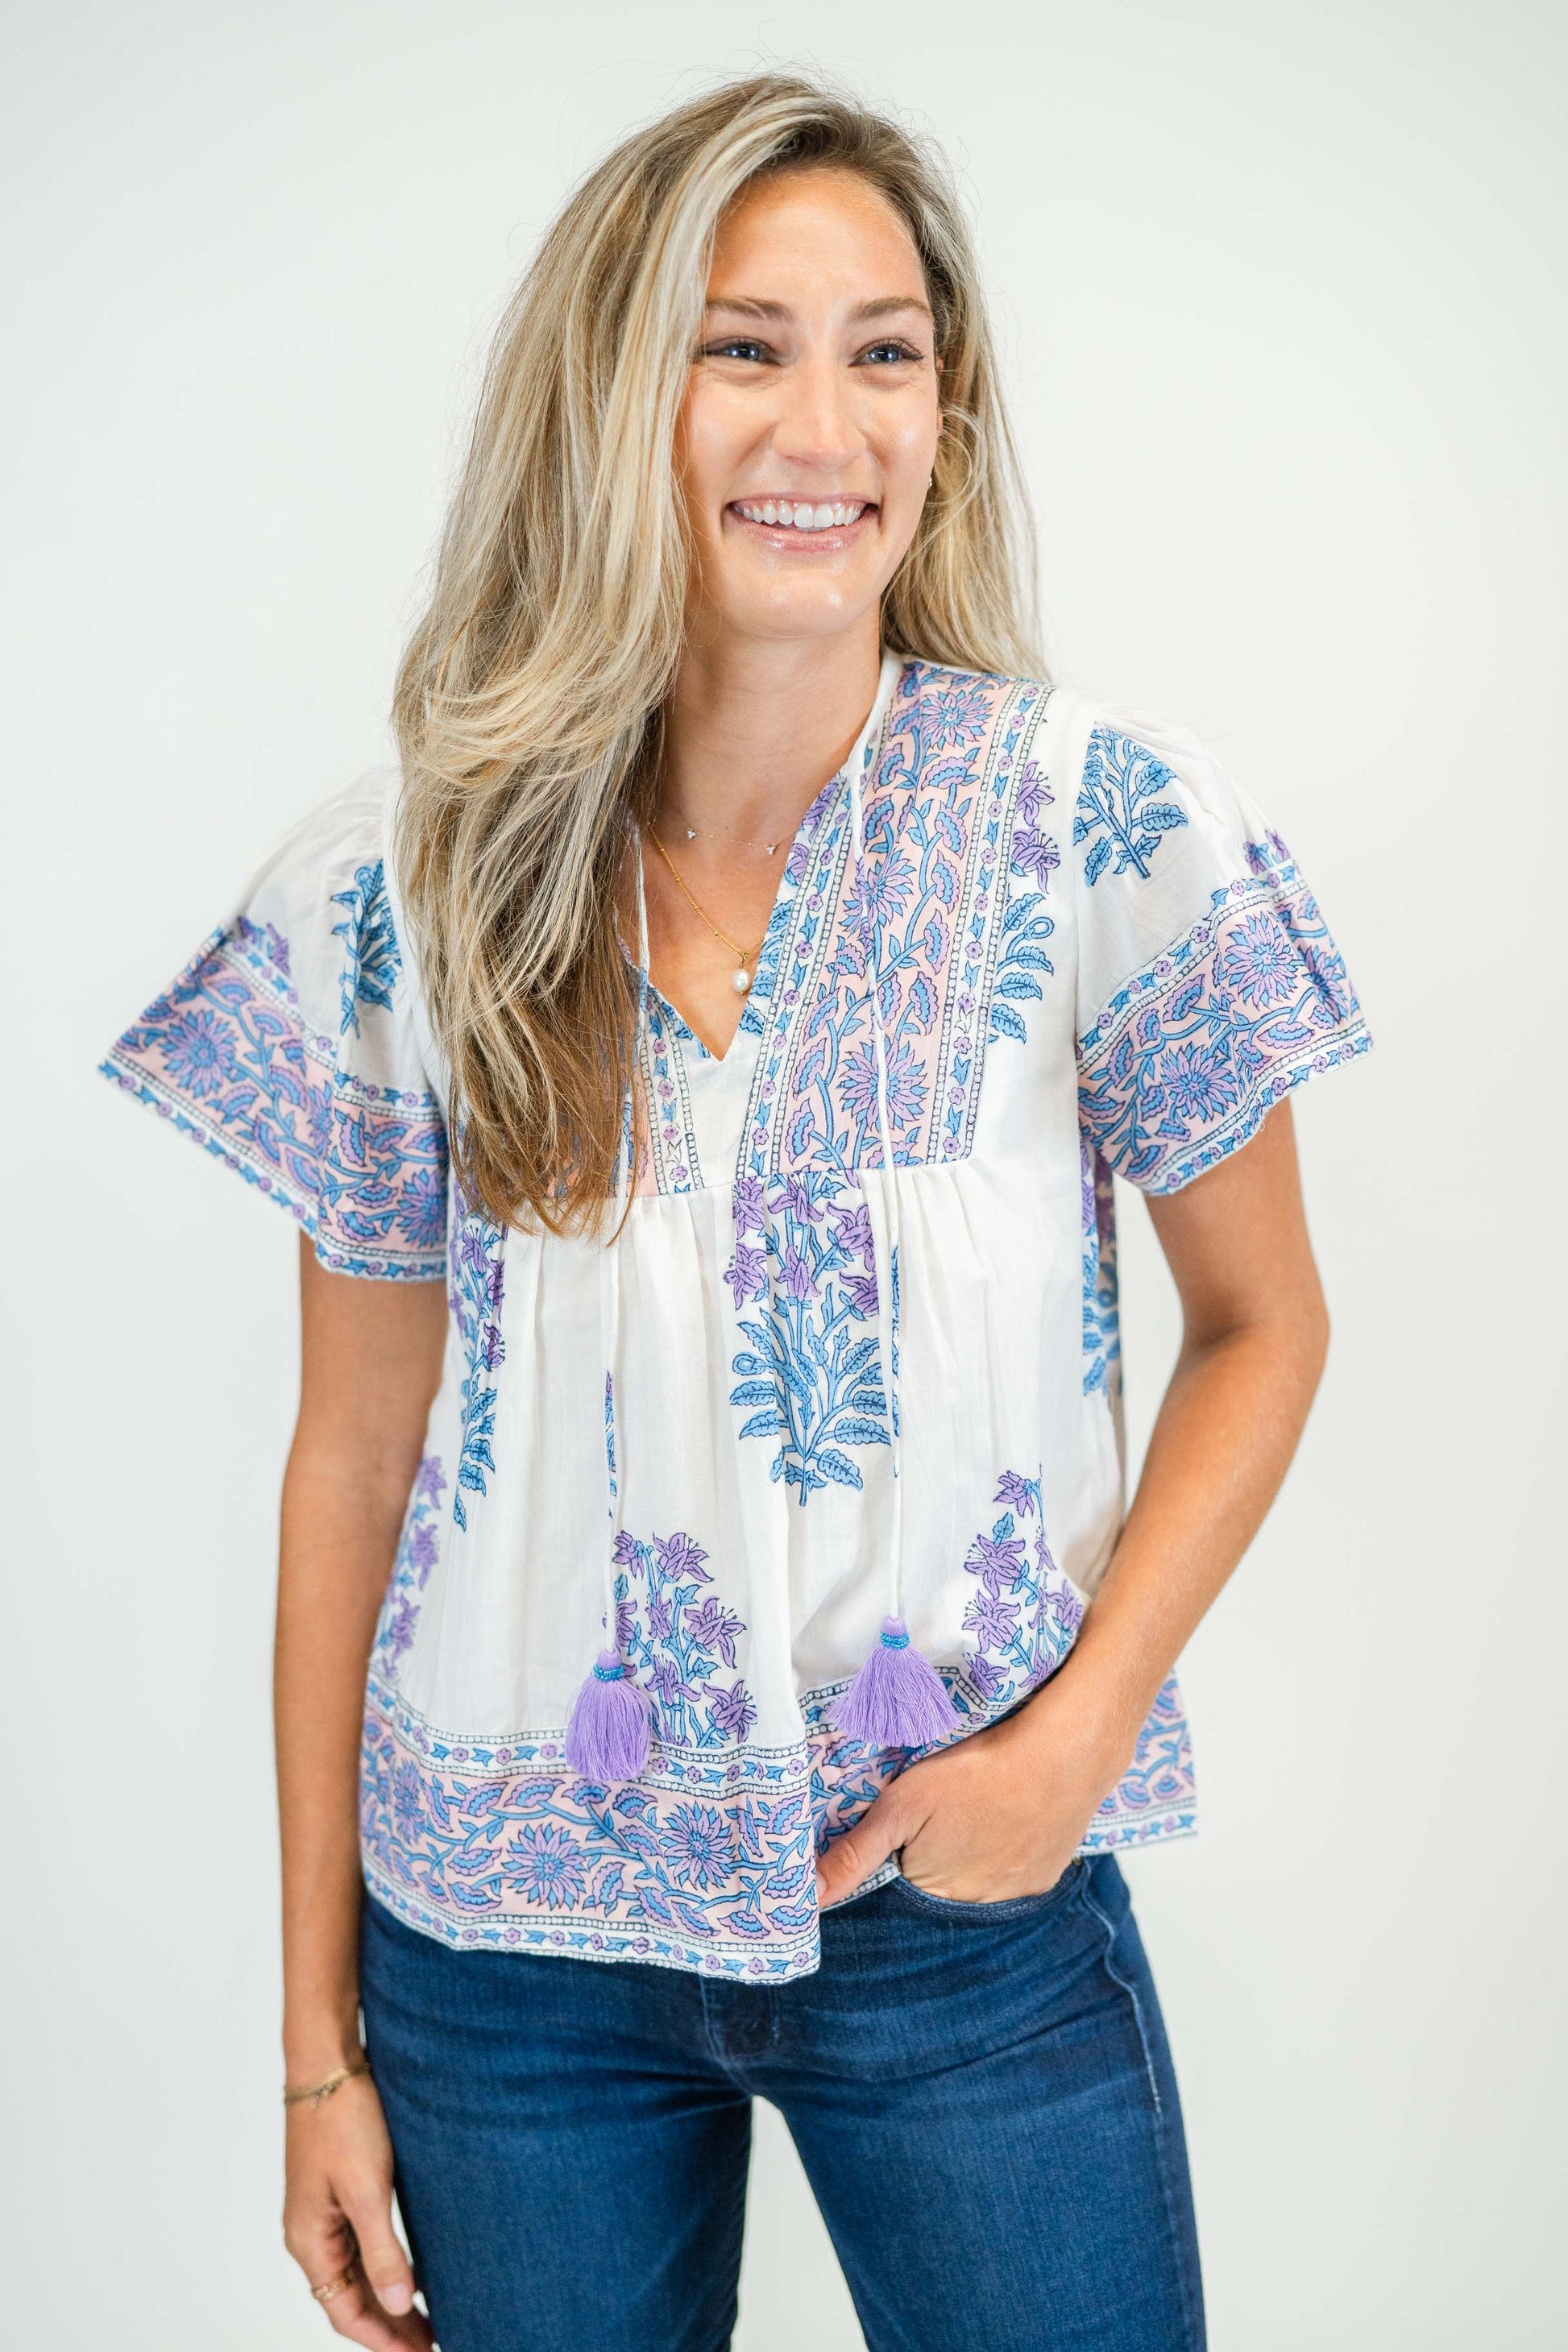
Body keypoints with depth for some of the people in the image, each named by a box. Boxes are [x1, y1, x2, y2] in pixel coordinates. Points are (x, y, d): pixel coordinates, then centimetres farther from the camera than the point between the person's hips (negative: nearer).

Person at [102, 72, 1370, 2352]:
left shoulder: (1093, 817, -9)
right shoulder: (404, 891, -6)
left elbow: (1261, 1324, 2)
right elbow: (356, 1462, 0)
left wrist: (1084, 1725, -12)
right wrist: (320, 2035, 2)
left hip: (975, 1912, 0)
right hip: (512, 1946, 1)